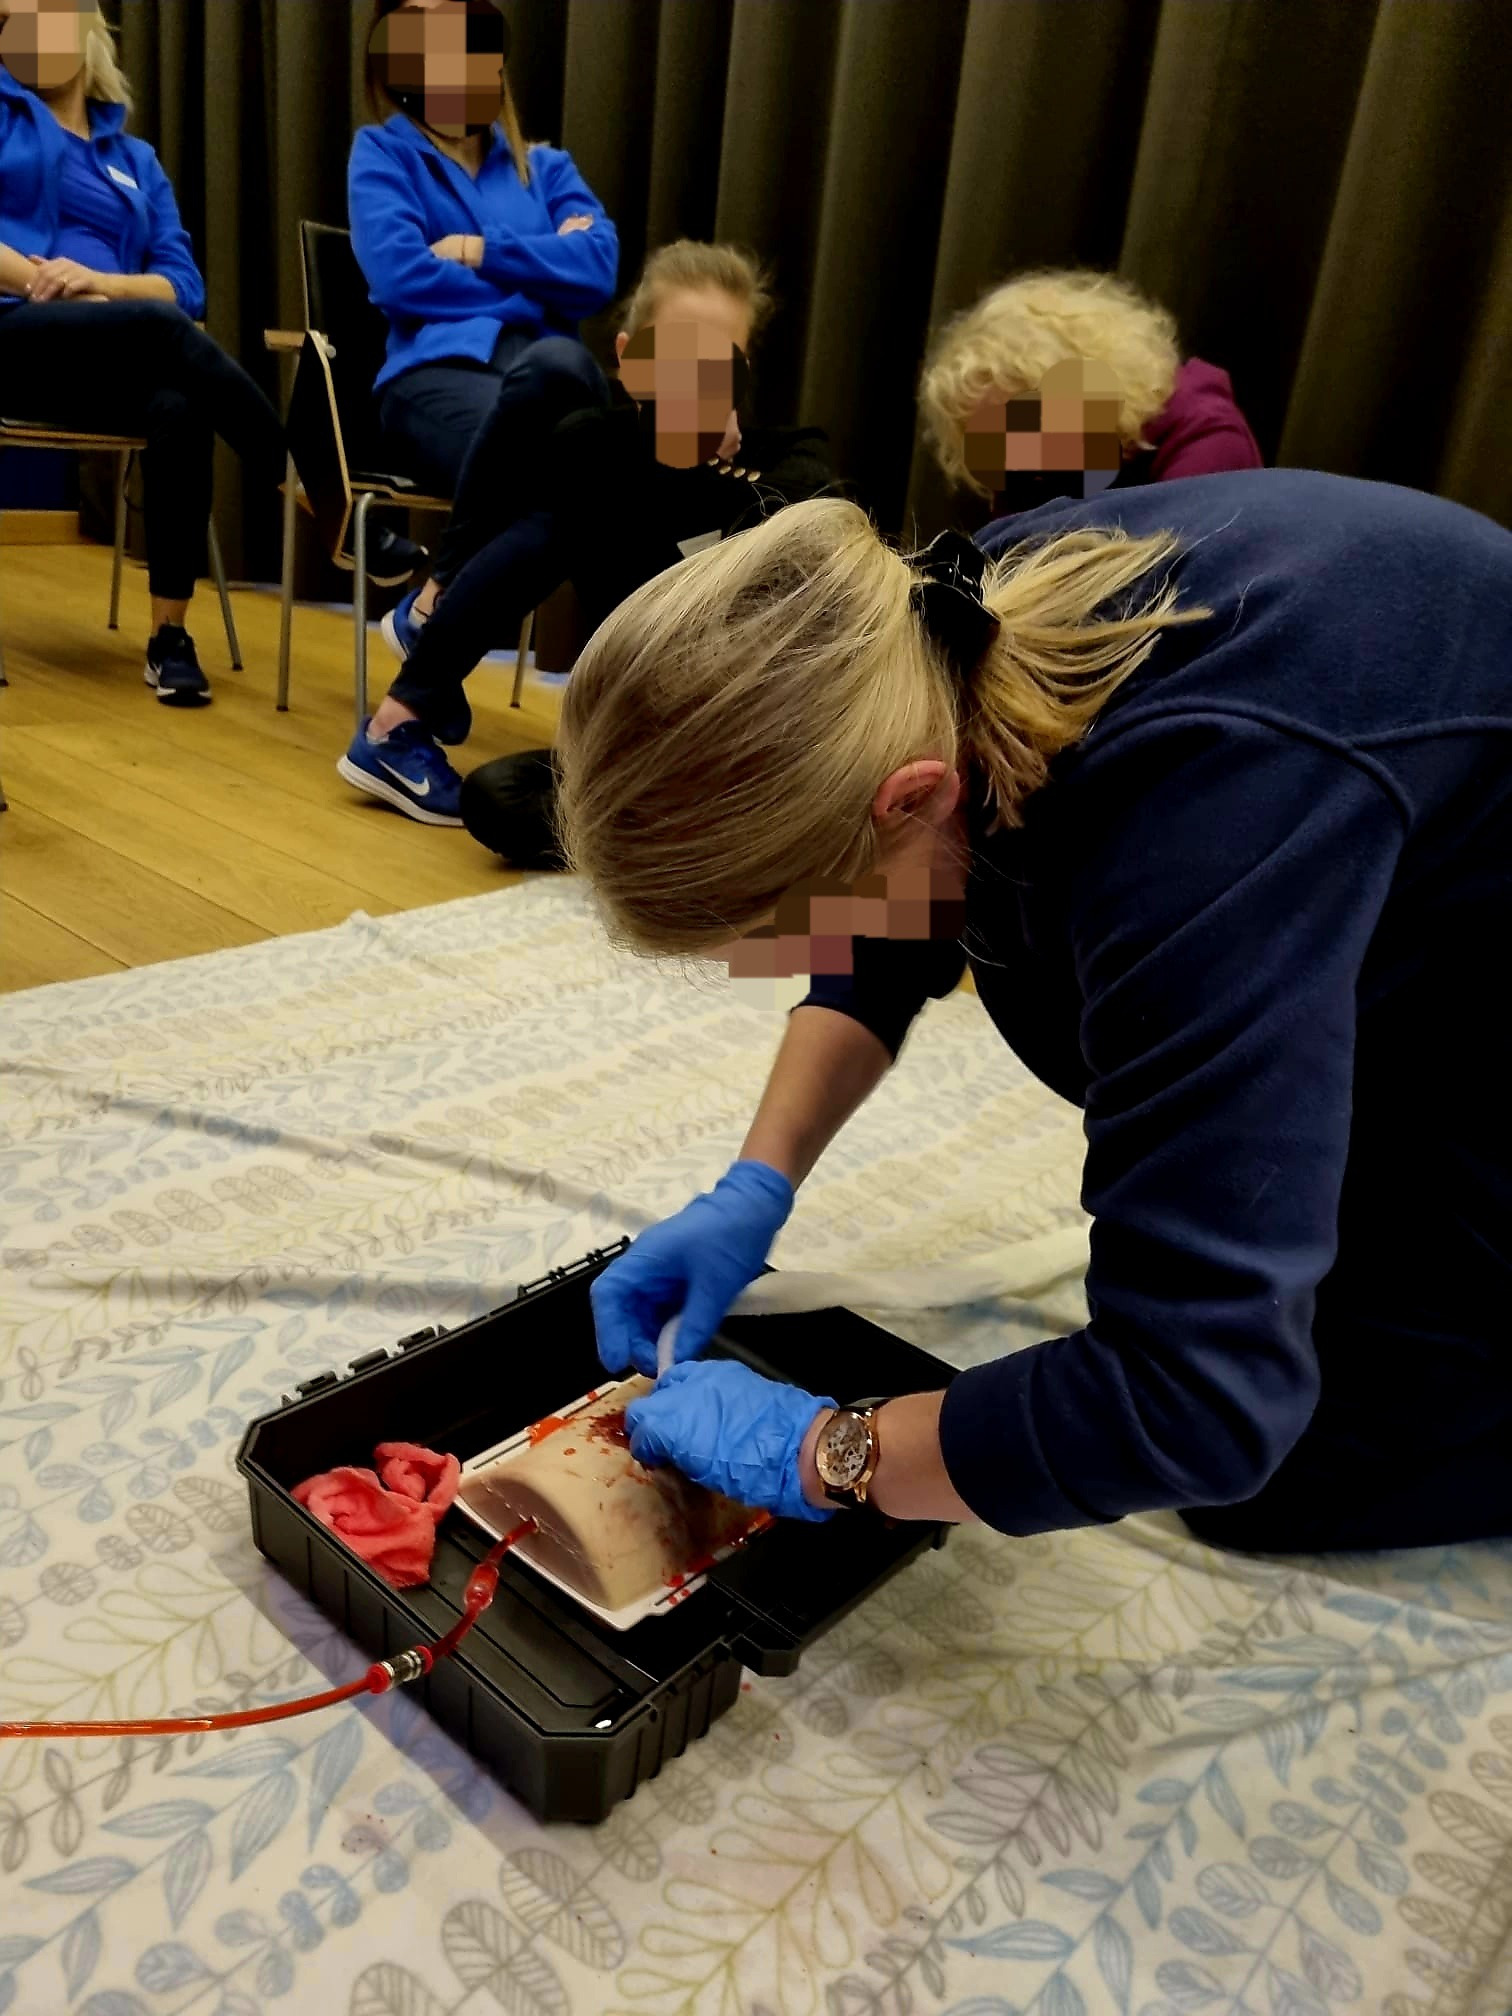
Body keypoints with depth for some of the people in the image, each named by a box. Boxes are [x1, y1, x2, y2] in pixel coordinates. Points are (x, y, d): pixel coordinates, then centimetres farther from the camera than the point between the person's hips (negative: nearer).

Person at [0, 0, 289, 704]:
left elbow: (185, 286, 8)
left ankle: (170, 636, -28)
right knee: (158, 327, -33)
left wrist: (98, 281, -9)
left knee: (180, 409, -33)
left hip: (106, 366, 3)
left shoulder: (135, 159, 23)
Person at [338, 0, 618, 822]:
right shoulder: (383, 152, 16)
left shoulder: (545, 166, 26)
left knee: (557, 362, -38)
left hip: (545, 368, 4)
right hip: (437, 370, -4)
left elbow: (599, 271, 6)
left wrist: (487, 252, 0)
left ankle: (430, 606, -28)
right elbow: (401, 276, -4)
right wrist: (539, 273, 4)